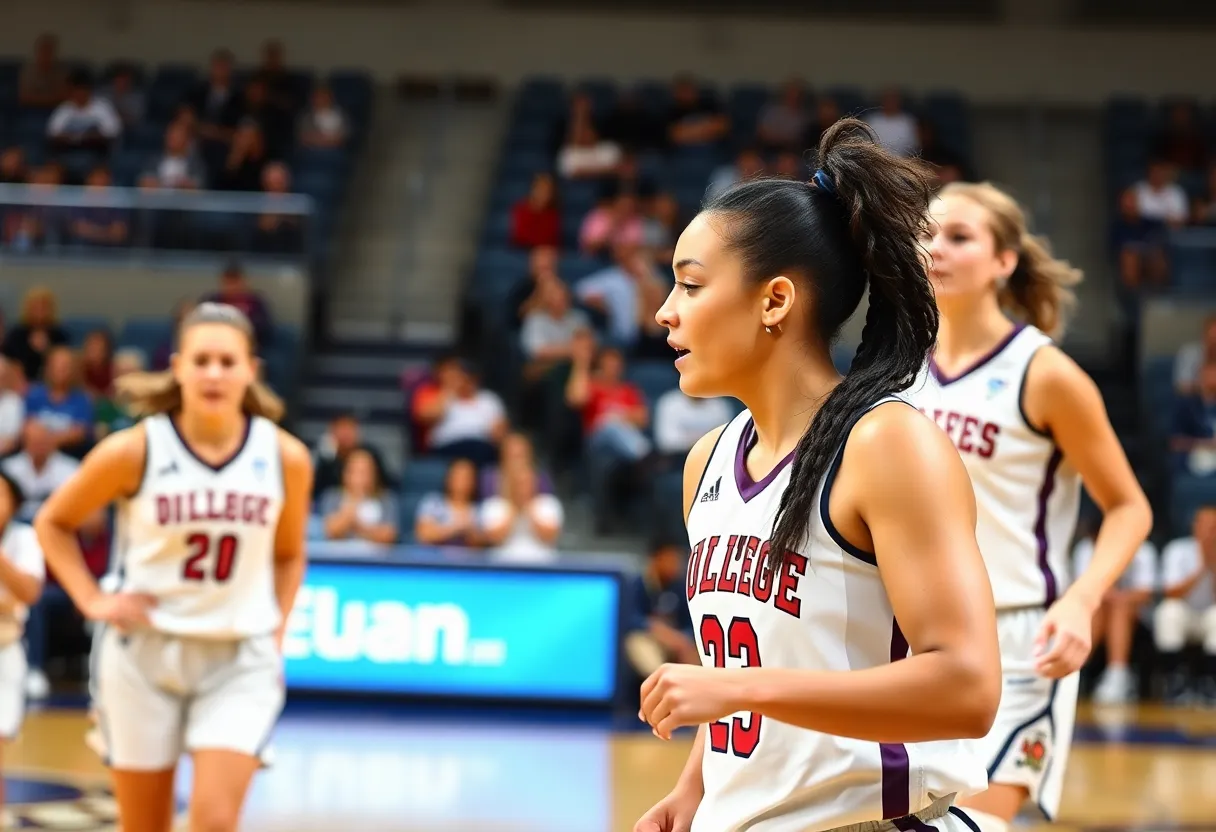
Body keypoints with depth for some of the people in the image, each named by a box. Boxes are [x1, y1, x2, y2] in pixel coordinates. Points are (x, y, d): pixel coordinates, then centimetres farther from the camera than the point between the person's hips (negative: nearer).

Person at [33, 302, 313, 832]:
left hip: (239, 659, 0)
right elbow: (53, 523, 6)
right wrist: (92, 600, -3)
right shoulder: (134, 451, -9)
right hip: (142, 652, 0)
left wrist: (275, 633, 5)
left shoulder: (286, 458, -4)